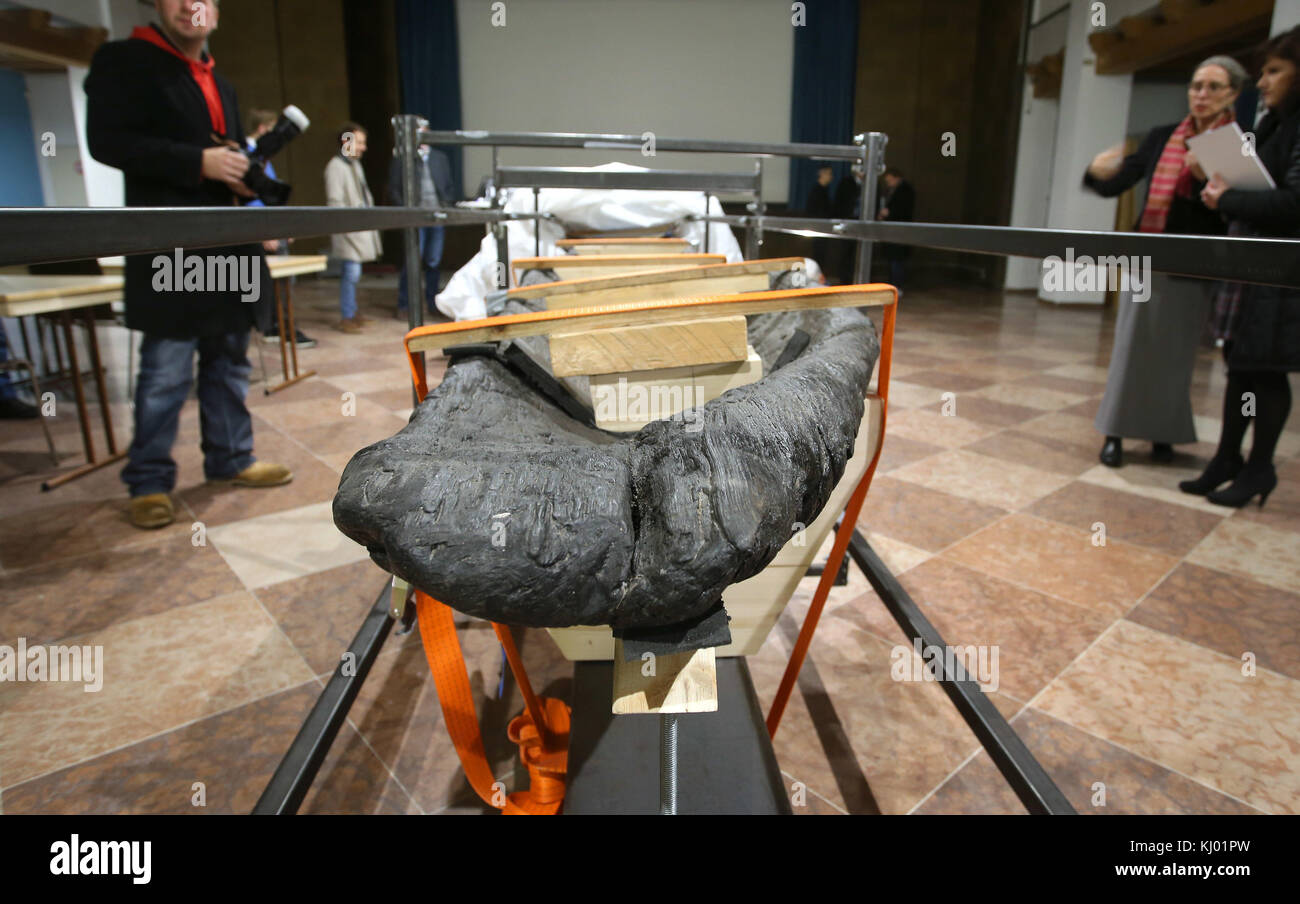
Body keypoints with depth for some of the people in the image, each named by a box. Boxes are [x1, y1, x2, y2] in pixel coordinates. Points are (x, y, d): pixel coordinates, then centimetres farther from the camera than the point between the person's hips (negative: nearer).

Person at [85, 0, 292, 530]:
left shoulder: (222, 86, 22)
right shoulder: (122, 61, 0)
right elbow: (106, 141, -11)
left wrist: (244, 177, 6)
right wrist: (198, 163, -18)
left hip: (229, 248, 7)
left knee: (229, 364, 11)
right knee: (165, 374, -4)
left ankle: (231, 459, 22)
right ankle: (149, 481, 8)